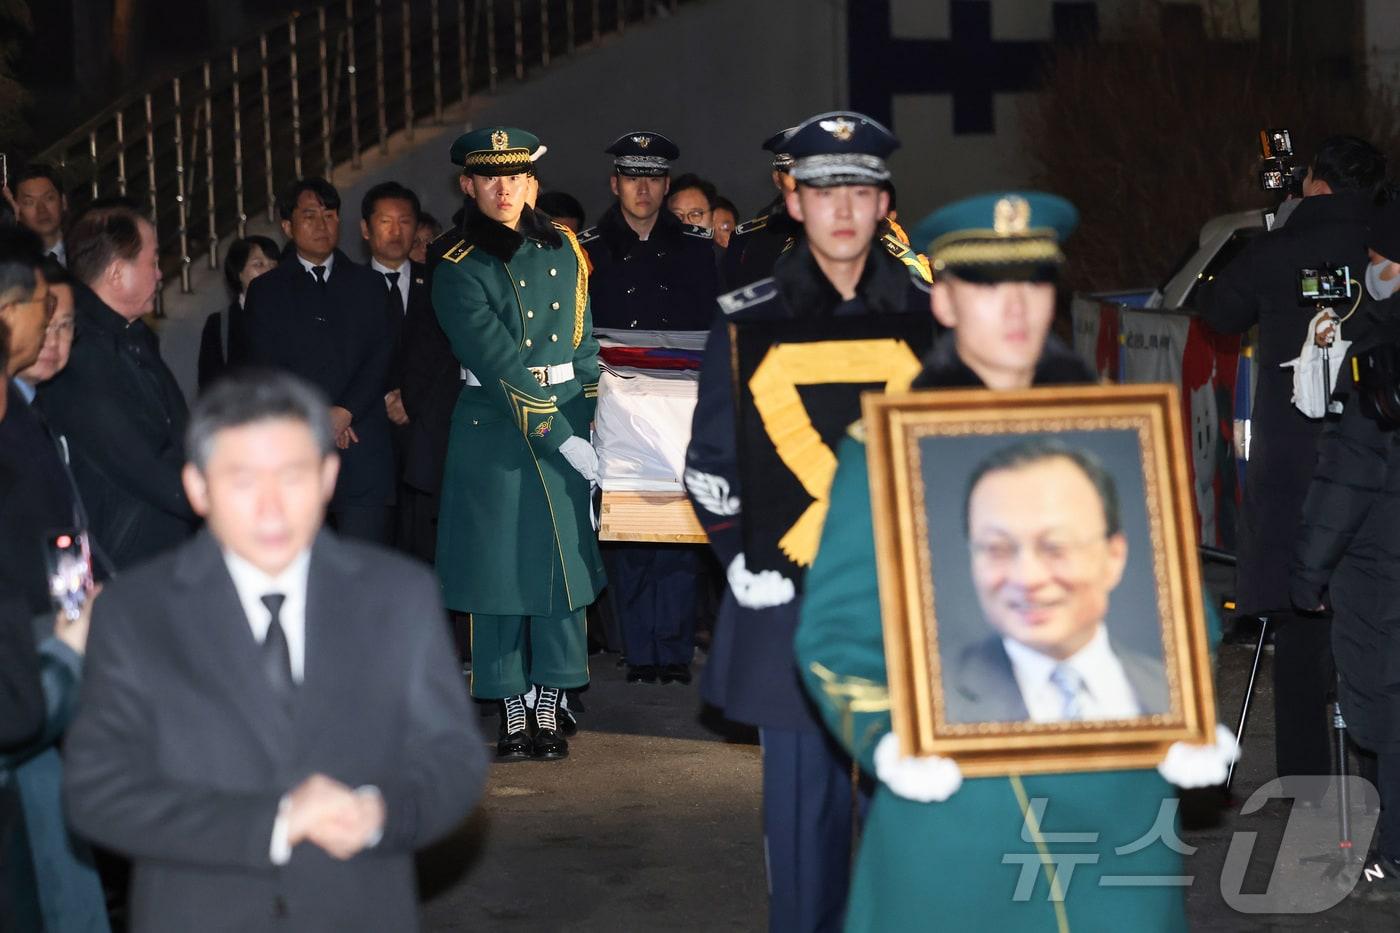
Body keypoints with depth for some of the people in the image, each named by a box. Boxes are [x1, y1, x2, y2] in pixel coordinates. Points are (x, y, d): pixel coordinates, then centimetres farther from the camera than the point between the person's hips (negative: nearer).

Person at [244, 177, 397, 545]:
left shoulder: (369, 285, 16)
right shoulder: (266, 290, 13)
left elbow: (381, 355, 5)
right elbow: (263, 366, 4)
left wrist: (345, 412, -10)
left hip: (361, 443, 1)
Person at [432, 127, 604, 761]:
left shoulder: (561, 247, 9)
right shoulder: (458, 269, -5)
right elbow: (500, 365, -13)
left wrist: (588, 421, 6)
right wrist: (562, 438, -16)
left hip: (566, 421, 3)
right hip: (493, 430, -3)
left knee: (562, 562, 2)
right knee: (500, 565, 0)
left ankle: (550, 715, 10)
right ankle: (513, 718, 8)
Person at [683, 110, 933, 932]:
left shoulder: (929, 314, 5)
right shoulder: (751, 321, 1)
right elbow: (711, 464, 4)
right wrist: (750, 567, -5)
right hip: (794, 594, -1)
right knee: (805, 797, 3)